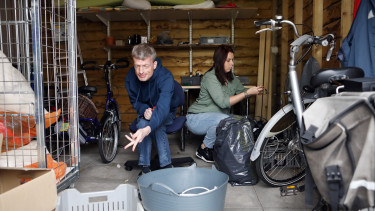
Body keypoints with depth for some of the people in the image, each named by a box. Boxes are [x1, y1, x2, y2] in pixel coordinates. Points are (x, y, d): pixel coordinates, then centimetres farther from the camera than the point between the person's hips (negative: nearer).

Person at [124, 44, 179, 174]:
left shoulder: (166, 77, -35)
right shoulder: (130, 77, -21)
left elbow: (163, 108, -49)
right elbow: (134, 101, -4)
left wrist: (147, 129, -67)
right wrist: (144, 110, -29)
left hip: (166, 114, -2)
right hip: (145, 111, 3)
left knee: (157, 126, -33)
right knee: (142, 123, -30)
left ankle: (166, 165, -18)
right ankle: (145, 167, -18)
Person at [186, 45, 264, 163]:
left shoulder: (230, 76, 4)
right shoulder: (210, 78, -21)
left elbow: (241, 91, 15)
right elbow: (223, 102, -29)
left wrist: (255, 91, -7)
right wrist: (248, 93, -28)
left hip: (215, 118, 7)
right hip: (196, 119, -7)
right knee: (223, 119, -35)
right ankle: (203, 149, -12)